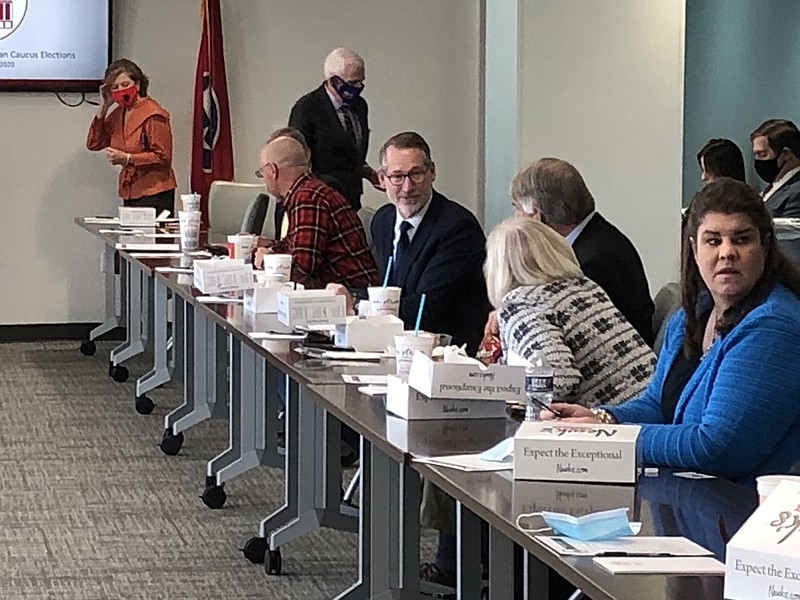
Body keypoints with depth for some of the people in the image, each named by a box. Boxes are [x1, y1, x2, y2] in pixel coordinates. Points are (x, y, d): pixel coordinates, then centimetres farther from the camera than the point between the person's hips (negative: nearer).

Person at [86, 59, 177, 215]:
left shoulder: (153, 114, -11)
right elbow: (93, 144, 13)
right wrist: (103, 108, 7)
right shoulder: (118, 114, 12)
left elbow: (162, 157, -12)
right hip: (130, 194, 7)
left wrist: (127, 158, -20)